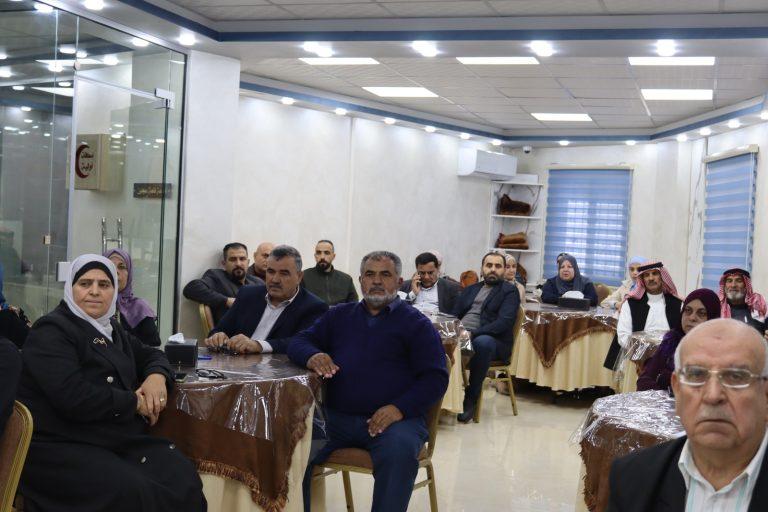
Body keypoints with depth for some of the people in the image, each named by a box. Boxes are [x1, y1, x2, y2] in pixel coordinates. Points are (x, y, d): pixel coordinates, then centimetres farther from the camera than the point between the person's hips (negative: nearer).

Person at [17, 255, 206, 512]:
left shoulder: (111, 328, 19)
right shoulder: (51, 331, -6)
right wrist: (135, 402, -9)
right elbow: (73, 397, -20)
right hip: (63, 447, -7)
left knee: (184, 482, -21)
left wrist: (157, 376, 3)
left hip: (122, 439, 7)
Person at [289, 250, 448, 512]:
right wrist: (312, 356, -10)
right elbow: (300, 341, 16)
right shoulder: (339, 316, 21)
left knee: (399, 451, -35)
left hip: (394, 418, -3)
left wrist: (400, 408, -17)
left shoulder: (416, 323, 8)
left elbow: (436, 377, 0)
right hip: (336, 417, 3)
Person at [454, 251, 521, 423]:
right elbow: (454, 315, 18)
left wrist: (473, 333, -20)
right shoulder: (470, 290, 26)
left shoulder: (510, 291, 8)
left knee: (483, 342, -40)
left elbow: (504, 322, -7)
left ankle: (471, 399, -25)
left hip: (492, 341, -4)